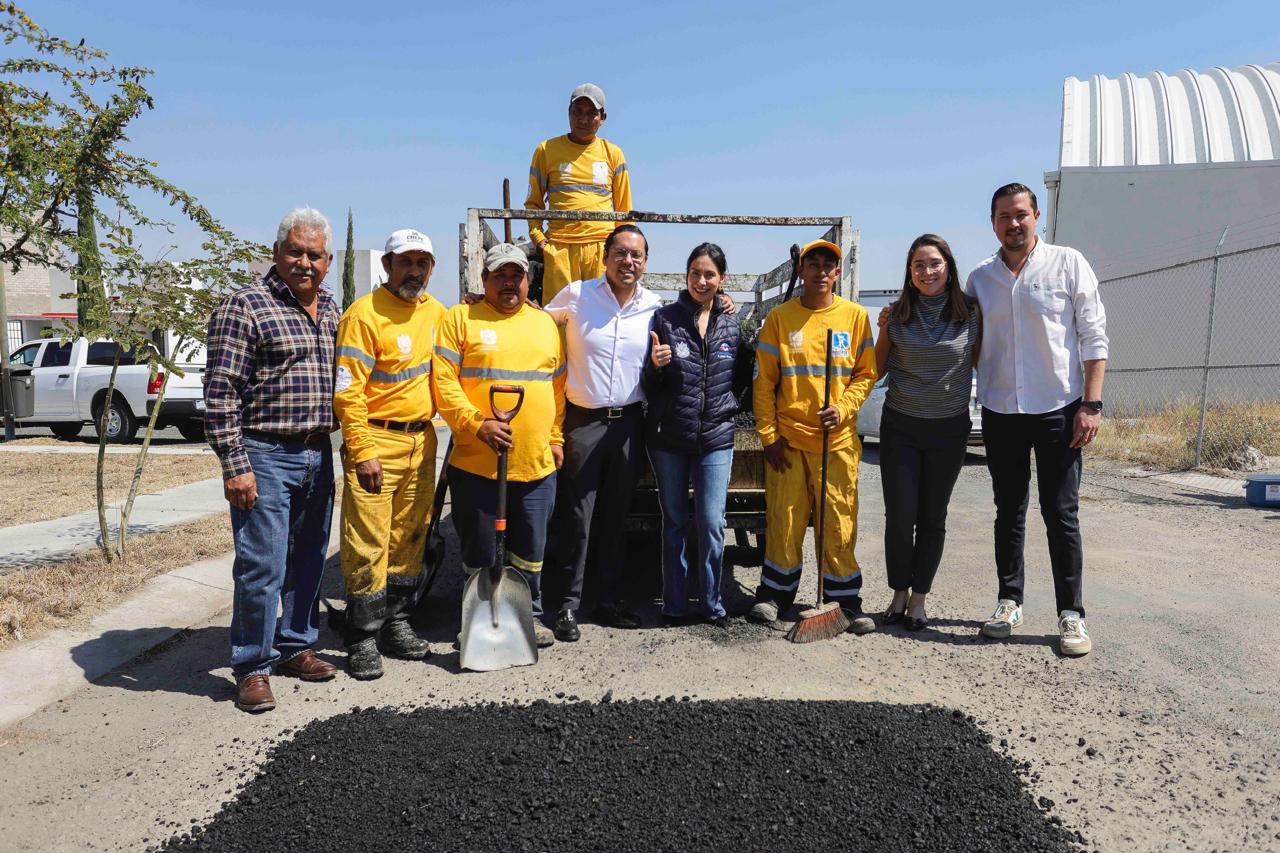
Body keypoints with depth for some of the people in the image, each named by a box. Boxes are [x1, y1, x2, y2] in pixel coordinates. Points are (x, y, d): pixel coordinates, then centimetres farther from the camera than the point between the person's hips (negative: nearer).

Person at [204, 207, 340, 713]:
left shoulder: (331, 311, 13)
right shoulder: (245, 307, -8)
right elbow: (221, 393, -12)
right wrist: (234, 465, -17)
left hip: (317, 456, 7)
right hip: (265, 456, -7)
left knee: (308, 560, 14)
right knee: (262, 566, -4)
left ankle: (295, 646, 30)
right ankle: (252, 667, 10)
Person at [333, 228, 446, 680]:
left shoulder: (435, 311, 10)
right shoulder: (364, 314, -10)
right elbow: (347, 391, -14)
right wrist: (362, 452, -18)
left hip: (422, 441, 7)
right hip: (376, 441, -6)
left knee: (409, 540, 13)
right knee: (367, 545, -3)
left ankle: (397, 625, 26)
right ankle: (363, 639, 8)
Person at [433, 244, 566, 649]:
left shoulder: (545, 323, 14)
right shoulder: (460, 319, 0)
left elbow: (558, 387, 17)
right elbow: (444, 383, -9)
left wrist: (555, 439, 11)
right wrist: (478, 424, -18)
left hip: (538, 463, 4)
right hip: (476, 462, -3)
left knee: (530, 548, 13)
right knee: (479, 551, 7)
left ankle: (530, 614, 30)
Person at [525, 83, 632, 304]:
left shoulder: (613, 154, 13)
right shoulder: (547, 149, 11)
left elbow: (624, 209, 15)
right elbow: (533, 201, 16)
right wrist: (537, 235, 0)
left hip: (603, 246, 0)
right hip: (559, 247, 0)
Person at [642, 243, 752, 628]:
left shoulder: (733, 324, 3)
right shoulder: (665, 318, -2)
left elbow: (742, 378, 16)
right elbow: (649, 384, 0)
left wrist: (727, 405, 2)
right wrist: (655, 365, -19)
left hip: (716, 437, 1)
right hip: (668, 437, 0)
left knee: (712, 523, -2)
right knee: (674, 521, 10)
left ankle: (713, 603, 15)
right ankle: (674, 604, 22)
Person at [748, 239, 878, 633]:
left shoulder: (855, 316, 4)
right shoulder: (780, 317, 2)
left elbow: (866, 373, 8)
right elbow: (763, 381, 3)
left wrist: (843, 409, -9)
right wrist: (768, 434, -2)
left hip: (837, 439, 0)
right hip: (788, 438, 0)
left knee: (840, 524, 2)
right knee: (783, 520, 4)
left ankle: (845, 599, 14)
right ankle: (774, 592, 19)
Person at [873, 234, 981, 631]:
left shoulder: (971, 314, -3)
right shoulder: (897, 315, -2)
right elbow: (877, 371, 7)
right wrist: (883, 332, -5)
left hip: (949, 427, 0)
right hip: (900, 426, 0)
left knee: (933, 517, 8)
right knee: (899, 516, -2)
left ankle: (918, 598, 22)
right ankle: (899, 593, 18)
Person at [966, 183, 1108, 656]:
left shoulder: (1067, 264, -2)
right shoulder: (979, 279, 8)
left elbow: (1094, 338, -4)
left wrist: (1091, 405, -10)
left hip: (1057, 410, -3)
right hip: (1000, 412, 3)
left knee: (1061, 514, 0)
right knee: (1009, 511, 12)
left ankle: (1071, 614, 8)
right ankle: (1009, 601, 23)